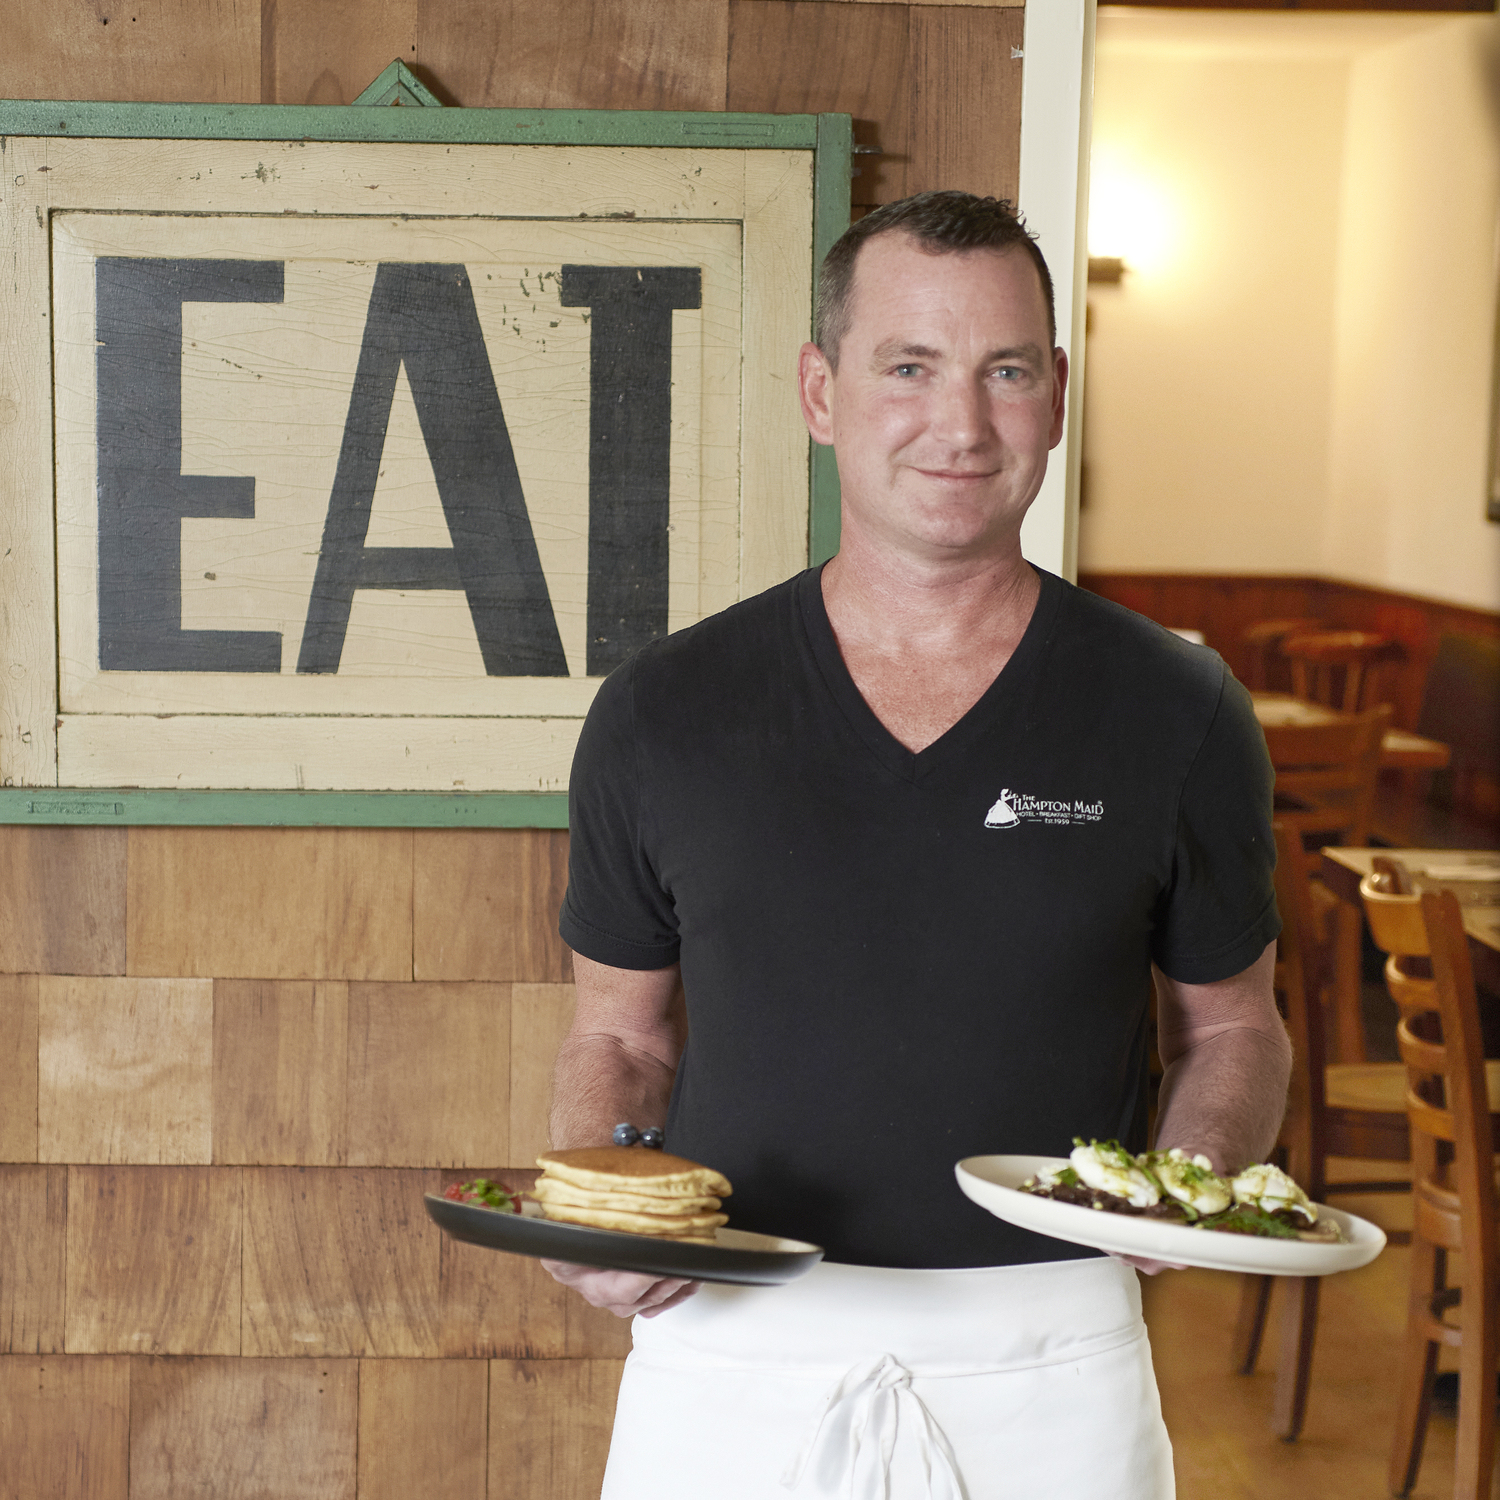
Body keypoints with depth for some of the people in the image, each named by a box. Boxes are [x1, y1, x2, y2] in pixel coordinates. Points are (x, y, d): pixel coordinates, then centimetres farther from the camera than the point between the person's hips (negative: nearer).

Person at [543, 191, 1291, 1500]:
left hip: (1049, 1372, 0)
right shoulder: (664, 714, -1)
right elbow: (623, 1035, 8)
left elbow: (1229, 1025, 9)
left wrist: (1192, 1179, -10)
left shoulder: (1177, 713, -2)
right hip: (729, 1357, 0)